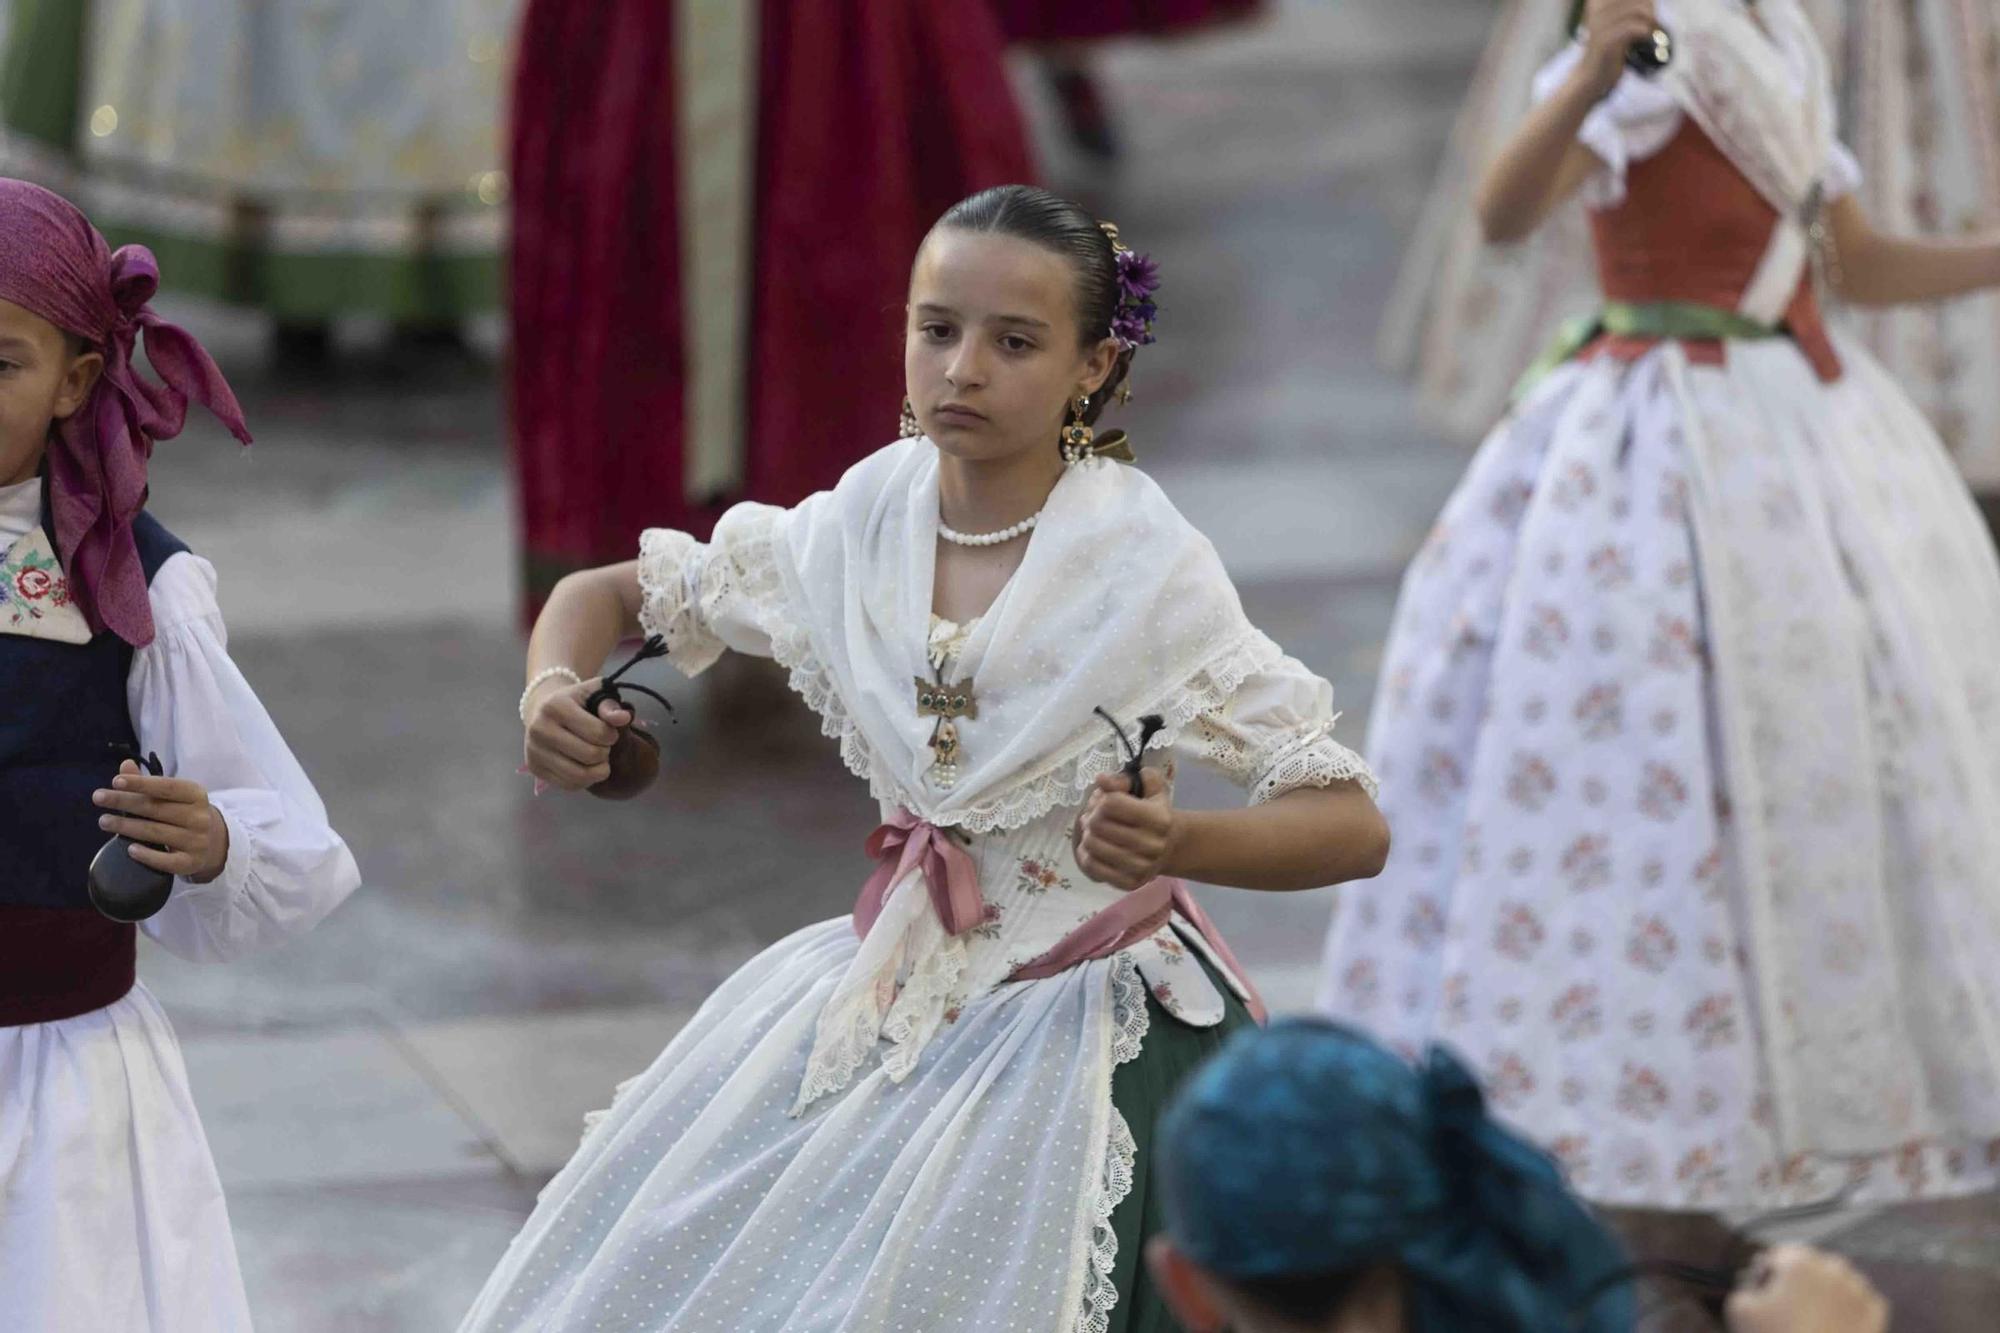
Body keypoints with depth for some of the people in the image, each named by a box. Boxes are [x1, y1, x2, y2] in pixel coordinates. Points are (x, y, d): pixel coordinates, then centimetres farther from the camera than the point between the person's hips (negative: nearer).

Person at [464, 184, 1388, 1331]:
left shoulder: (1145, 568, -16)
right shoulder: (861, 528, -3)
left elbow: (1353, 828, -17)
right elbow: (603, 595, 11)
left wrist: (1177, 842, -36)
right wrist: (554, 694, -12)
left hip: (1079, 1026, -5)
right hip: (891, 990, 5)